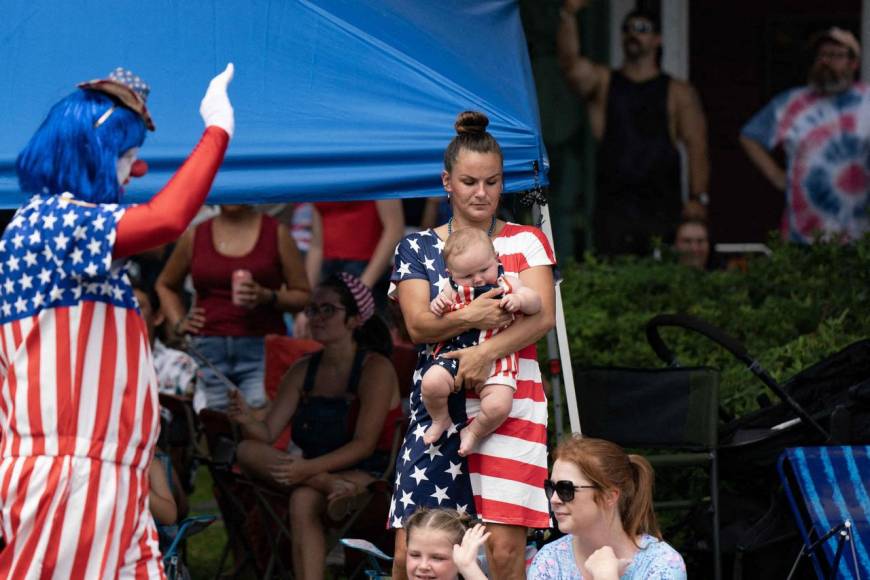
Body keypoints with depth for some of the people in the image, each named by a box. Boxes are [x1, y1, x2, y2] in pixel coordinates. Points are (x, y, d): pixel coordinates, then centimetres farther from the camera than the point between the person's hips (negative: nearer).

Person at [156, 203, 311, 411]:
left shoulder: (276, 233, 6)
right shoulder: (195, 236, 12)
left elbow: (303, 295, 5)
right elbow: (165, 285, 27)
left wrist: (267, 297, -12)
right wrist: (179, 323, 12)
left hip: (261, 347, -2)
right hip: (208, 348, 2)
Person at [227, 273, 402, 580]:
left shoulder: (376, 369, -9)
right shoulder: (303, 372, 9)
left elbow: (365, 445, -17)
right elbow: (267, 434, 2)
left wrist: (309, 468, -31)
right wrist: (248, 421, -22)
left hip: (368, 477, -6)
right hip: (313, 471, 6)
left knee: (303, 500, -36)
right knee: (248, 451, -22)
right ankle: (330, 486, -36)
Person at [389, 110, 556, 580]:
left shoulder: (526, 242, 11)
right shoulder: (417, 249, 13)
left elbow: (543, 316, -4)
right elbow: (417, 325, 0)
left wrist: (487, 352, -18)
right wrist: (467, 318, -19)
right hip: (437, 409, 1)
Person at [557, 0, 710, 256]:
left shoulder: (678, 93, 10)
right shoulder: (602, 82, 13)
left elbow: (696, 146, 3)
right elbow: (570, 62, -7)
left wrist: (698, 198, -10)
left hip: (661, 206, -1)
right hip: (613, 204, 1)